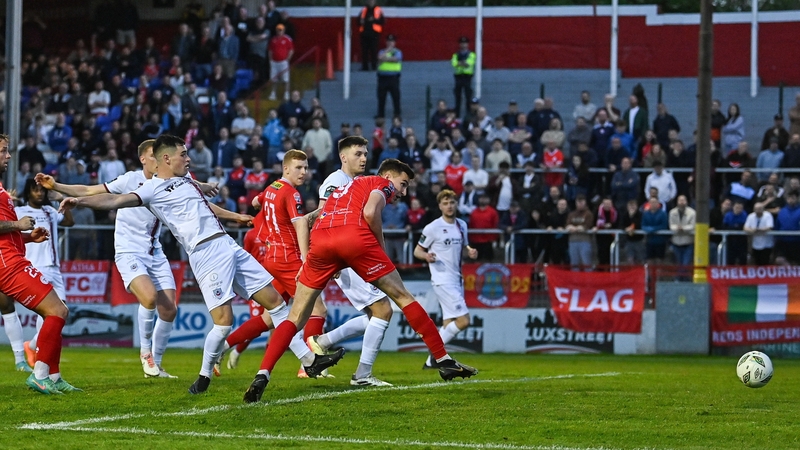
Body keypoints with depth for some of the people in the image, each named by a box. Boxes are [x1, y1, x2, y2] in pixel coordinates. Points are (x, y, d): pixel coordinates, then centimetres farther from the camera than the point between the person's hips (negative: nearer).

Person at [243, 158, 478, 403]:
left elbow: (307, 219, 35)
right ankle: (444, 361, 11)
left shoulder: (343, 188, 39)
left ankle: (262, 375, -11)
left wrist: (306, 260, 31)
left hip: (320, 241, 5)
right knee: (402, 297, 10)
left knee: (296, 317, 7)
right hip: (355, 237, -5)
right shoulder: (383, 184, 20)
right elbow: (370, 212, -1)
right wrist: (381, 244, 11)